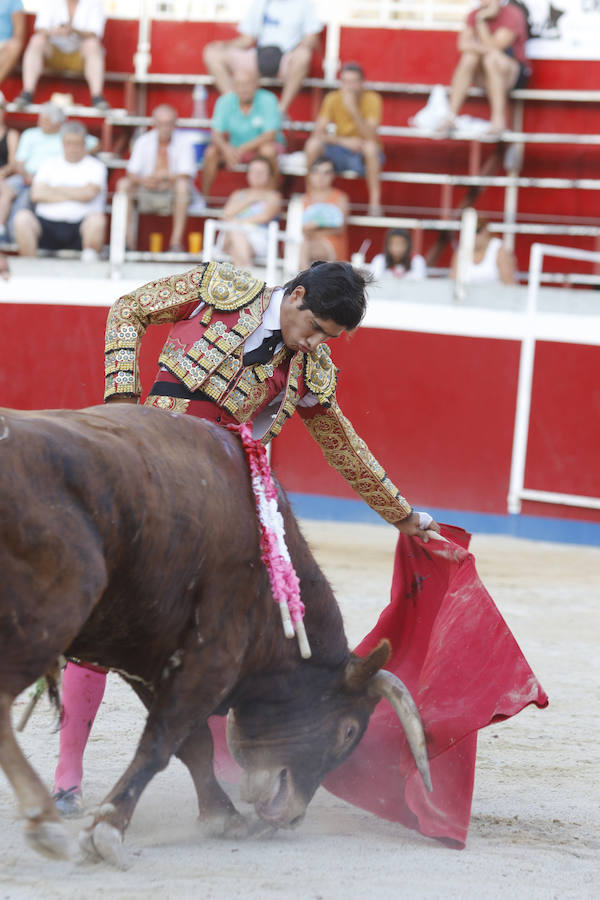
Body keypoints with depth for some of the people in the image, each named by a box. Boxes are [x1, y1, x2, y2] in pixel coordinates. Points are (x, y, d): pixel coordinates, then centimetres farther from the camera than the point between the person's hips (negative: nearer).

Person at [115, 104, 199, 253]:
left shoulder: (184, 141, -4)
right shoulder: (144, 141, 3)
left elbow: (186, 176, -13)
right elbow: (131, 174, -4)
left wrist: (165, 176, -31)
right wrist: (142, 180, -28)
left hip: (173, 193, -2)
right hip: (147, 193, 2)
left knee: (182, 184, -34)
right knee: (123, 184, -22)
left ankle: (176, 242, -34)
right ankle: (128, 240, -23)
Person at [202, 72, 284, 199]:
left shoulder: (267, 100, -20)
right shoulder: (225, 101, -12)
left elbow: (270, 135, -25)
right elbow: (216, 134, -13)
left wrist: (242, 149, -35)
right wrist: (226, 149, -37)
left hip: (261, 145, -2)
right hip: (233, 147, 2)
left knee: (268, 151, -36)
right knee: (211, 152, -25)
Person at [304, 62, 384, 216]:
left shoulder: (372, 99, -16)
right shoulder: (332, 99, -8)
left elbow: (370, 137, -27)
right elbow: (318, 133, -13)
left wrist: (353, 110, -38)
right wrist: (344, 141, -28)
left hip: (365, 157, -3)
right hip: (341, 153, 3)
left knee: (370, 146, -37)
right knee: (313, 144, -25)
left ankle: (375, 202, -28)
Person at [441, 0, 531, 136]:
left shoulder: (512, 15, -14)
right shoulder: (474, 15, 1)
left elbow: (493, 47, -21)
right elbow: (463, 44, -13)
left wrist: (481, 21, -23)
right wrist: (484, 48, -29)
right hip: (483, 76, 4)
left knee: (492, 59, -34)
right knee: (470, 56, -26)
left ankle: (498, 119, -39)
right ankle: (450, 117, -29)